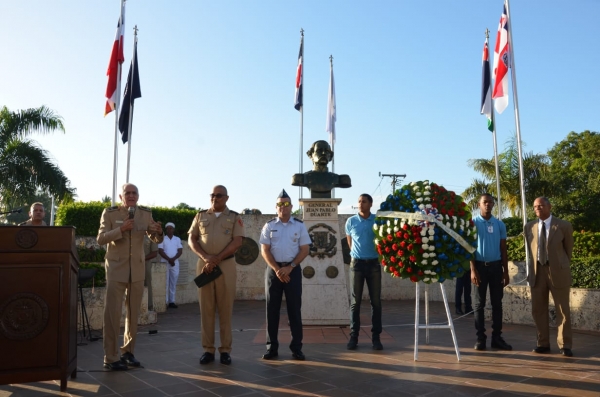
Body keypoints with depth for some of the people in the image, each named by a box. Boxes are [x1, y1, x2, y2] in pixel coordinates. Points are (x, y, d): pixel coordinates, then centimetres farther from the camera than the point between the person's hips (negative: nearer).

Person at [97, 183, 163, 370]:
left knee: (133, 313, 11)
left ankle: (128, 351, 24)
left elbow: (155, 239, 4)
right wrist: (121, 229, -25)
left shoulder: (146, 214, 1)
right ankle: (110, 357, 0)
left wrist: (158, 232, -19)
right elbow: (101, 239, -11)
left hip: (137, 268, 4)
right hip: (116, 267, -4)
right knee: (112, 312, -7)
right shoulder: (110, 213, -6)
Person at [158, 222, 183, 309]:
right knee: (165, 283, -6)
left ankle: (172, 301, 5)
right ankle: (165, 302, -7)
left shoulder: (177, 239, 11)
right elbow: (160, 251, -5)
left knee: (173, 283, 2)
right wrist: (169, 259, -15)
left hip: (175, 263, 2)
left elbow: (180, 251, 2)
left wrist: (173, 259, -13)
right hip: (165, 263, -2)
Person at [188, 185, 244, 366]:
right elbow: (191, 239, 7)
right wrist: (205, 258, -10)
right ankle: (208, 349, 8)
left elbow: (237, 242, -5)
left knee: (225, 308, 0)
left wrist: (216, 259, -13)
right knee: (206, 308, 3)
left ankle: (225, 350, 7)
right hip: (204, 265, 2)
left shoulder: (234, 217, 5)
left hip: (226, 265, -2)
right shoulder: (200, 216, 12)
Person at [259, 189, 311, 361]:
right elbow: (264, 250, 0)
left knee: (294, 309, 2)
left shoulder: (299, 225, 3)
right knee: (272, 309, 3)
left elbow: (304, 250, 0)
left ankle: (296, 347, 9)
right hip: (273, 270, 1)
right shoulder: (269, 226, 3)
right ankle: (272, 347, 11)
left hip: (293, 270, 0)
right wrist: (277, 269, -12)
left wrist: (289, 267, -10)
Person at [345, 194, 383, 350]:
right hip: (357, 263, 0)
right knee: (355, 301, 3)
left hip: (374, 263, 0)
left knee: (376, 301, 3)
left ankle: (376, 337, 10)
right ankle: (353, 336, 8)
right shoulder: (351, 221, 1)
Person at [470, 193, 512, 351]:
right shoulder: (473, 222, -2)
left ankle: (497, 337, 11)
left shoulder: (499, 224, 7)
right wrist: (473, 270, -11)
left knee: (497, 303, 5)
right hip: (480, 266, -3)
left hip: (496, 266, 3)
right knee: (479, 303, 2)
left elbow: (503, 249, 10)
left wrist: (506, 271, 6)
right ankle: (480, 338, 6)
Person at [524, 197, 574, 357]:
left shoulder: (564, 226, -4)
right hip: (537, 271, 3)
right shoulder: (528, 227, 4)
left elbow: (569, 249, 8)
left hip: (558, 271, -3)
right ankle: (543, 343, 17)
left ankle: (565, 345, 11)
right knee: (538, 310, 7)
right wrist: (533, 268, 12)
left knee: (562, 310, 3)